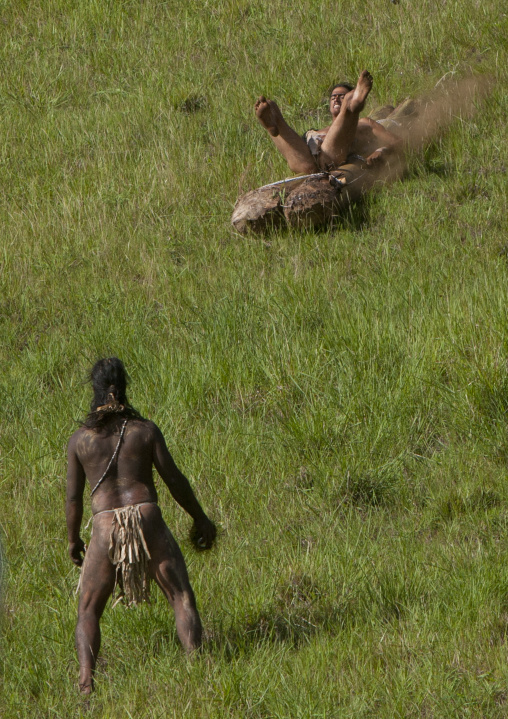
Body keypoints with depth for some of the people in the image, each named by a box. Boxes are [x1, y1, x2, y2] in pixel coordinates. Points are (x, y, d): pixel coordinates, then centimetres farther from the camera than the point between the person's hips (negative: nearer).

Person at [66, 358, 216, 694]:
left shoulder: (80, 439, 7)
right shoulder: (146, 430, 4)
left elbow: (74, 497, 9)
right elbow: (174, 479, 5)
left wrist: (73, 539, 24)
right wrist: (200, 518, 17)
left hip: (105, 527, 1)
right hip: (147, 517, -1)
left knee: (89, 610, 12)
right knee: (181, 597, 6)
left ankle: (87, 678, -8)